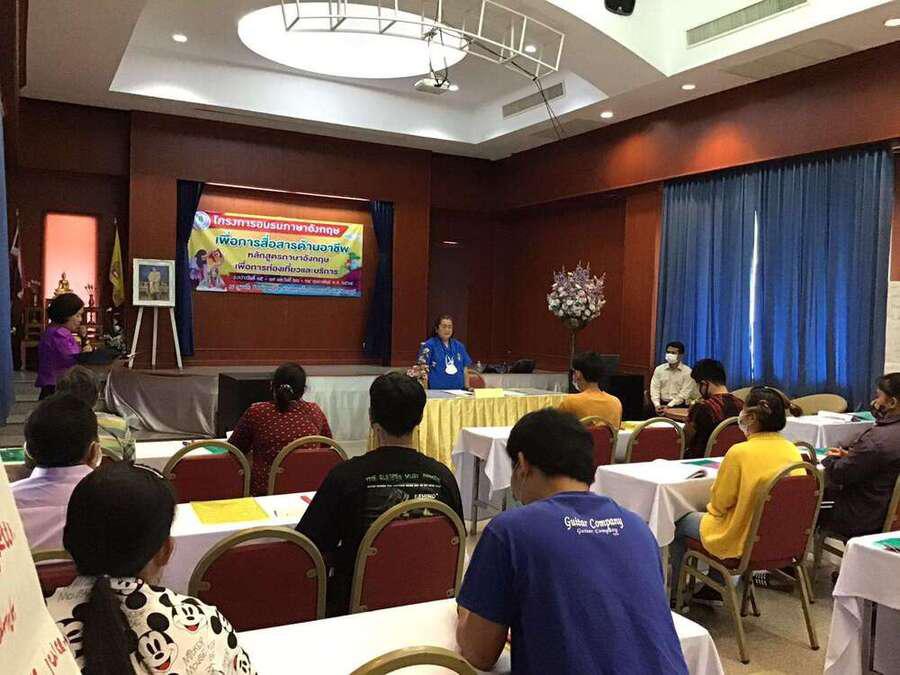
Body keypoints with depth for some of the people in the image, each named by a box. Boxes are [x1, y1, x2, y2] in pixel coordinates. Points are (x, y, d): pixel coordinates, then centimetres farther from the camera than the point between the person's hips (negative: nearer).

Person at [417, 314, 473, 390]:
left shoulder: (459, 346, 14)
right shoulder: (429, 345, -1)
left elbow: (465, 369, 18)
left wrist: (467, 387, 9)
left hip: (458, 390, 4)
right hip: (436, 391, -4)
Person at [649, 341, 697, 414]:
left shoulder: (687, 372, 0)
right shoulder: (659, 369, 10)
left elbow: (684, 394, -7)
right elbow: (655, 389, 4)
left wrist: (668, 406, -17)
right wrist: (657, 405, -13)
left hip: (679, 406, -3)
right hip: (662, 404, 3)